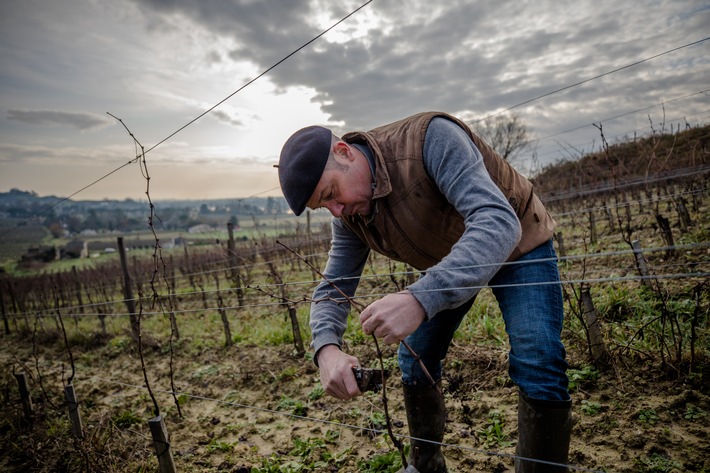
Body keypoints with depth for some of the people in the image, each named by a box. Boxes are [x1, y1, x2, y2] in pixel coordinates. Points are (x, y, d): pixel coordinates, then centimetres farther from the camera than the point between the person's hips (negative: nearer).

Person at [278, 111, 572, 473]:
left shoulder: (430, 137, -35)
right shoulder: (349, 216, -14)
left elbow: (499, 221, -45)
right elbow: (332, 288, -10)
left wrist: (420, 299, -58)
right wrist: (327, 348, -33)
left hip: (518, 245, -5)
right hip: (444, 263, 6)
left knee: (537, 369, -20)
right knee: (414, 362, 6)